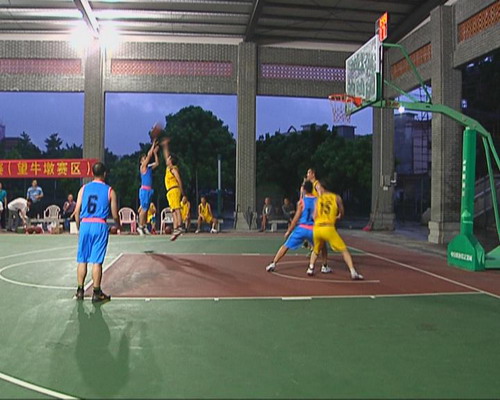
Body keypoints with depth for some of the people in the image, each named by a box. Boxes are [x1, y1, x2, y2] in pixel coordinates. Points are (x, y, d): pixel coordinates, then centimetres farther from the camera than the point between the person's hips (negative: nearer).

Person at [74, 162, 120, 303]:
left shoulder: (84, 188, 7)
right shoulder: (109, 191, 2)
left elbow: (77, 211, 5)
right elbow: (115, 215, 4)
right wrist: (118, 225, 24)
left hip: (85, 224, 2)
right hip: (100, 225, -2)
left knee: (82, 260, 10)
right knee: (97, 261, 0)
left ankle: (80, 291, 16)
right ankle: (96, 293, 5)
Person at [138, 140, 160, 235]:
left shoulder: (149, 167, 16)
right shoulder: (142, 167, -4)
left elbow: (157, 163, 17)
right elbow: (149, 155, -11)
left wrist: (155, 153, 10)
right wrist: (153, 145, -7)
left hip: (149, 190, 8)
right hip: (144, 190, -8)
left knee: (146, 209, 9)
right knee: (144, 209, -9)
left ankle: (144, 226, 13)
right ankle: (140, 226, -4)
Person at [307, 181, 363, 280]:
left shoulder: (319, 199, 11)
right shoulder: (336, 197, 10)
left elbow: (314, 217, 4)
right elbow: (342, 213, 20)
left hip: (317, 228, 2)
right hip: (328, 228, -2)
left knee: (316, 250, 29)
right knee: (344, 250, 5)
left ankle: (310, 269, 22)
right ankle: (353, 273, -4)